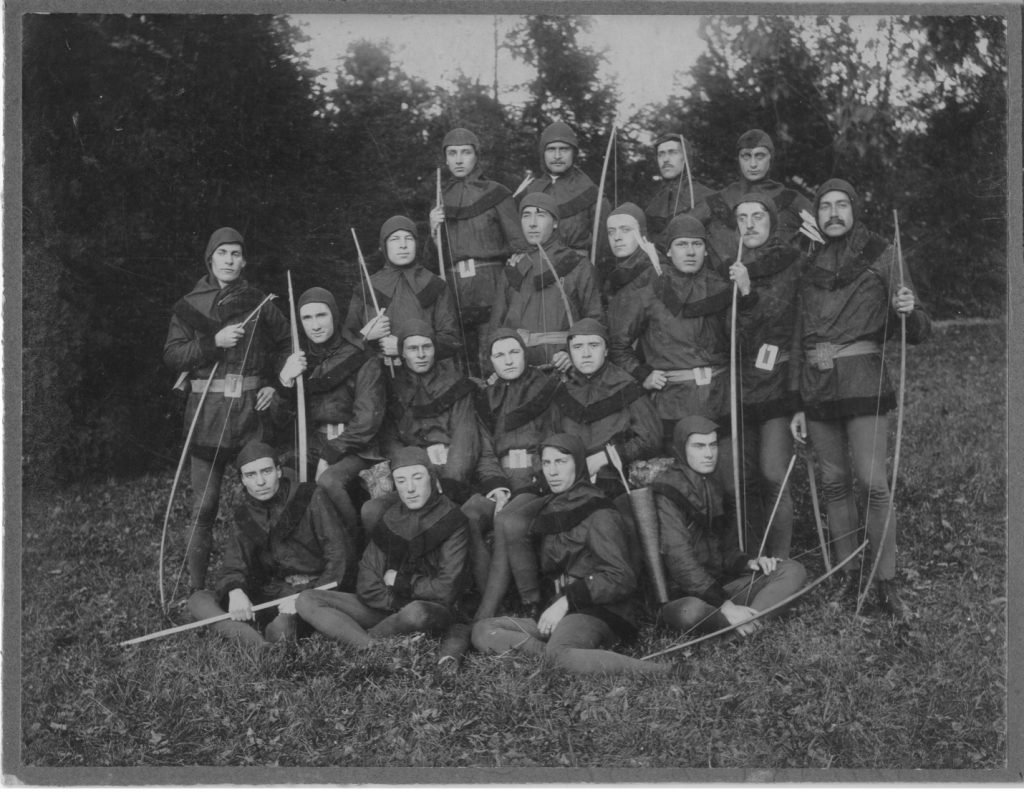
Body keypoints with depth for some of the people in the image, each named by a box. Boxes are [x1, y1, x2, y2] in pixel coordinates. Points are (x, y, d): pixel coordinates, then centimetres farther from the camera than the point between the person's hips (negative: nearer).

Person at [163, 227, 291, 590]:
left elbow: (285, 345, 19)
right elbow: (172, 355, -1)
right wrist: (213, 342, -13)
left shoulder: (259, 302, 10)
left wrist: (275, 384, 5)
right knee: (204, 506, -2)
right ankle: (197, 590, 6)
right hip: (207, 409, -1)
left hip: (253, 409, 1)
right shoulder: (191, 305, 7)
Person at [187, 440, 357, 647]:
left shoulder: (311, 498, -5)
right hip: (271, 594, 7)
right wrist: (235, 591, -22)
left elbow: (340, 556, -10)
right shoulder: (245, 515, 10)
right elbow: (233, 566, 3)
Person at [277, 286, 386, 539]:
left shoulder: (362, 359, -3)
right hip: (313, 449, 5)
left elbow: (367, 420, -9)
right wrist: (285, 382, -9)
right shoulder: (300, 359, 13)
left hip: (355, 450, -5)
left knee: (328, 481, -34)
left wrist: (330, 455, -16)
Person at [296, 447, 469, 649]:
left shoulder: (451, 521, -6)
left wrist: (399, 581, -3)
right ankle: (373, 648, -29)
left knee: (417, 613, -42)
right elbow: (367, 586, 2)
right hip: (383, 608, 5)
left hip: (433, 611, -5)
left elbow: (445, 590, -11)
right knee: (306, 601, -9)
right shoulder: (389, 516, 8)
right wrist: (397, 603, -14)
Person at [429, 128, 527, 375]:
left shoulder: (495, 193, 5)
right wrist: (433, 229, 2)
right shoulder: (442, 200, 17)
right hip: (453, 288, 4)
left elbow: (519, 244, 3)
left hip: (490, 289, -4)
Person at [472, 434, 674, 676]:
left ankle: (661, 673, -34)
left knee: (558, 653, -39)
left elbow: (620, 579, -10)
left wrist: (567, 601, -13)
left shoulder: (598, 513, -3)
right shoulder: (551, 510, 20)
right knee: (482, 631, -12)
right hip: (558, 613, 8)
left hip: (597, 614, -8)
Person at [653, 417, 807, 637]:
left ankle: (745, 622, -30)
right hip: (681, 596, -8)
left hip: (718, 585, 8)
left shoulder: (711, 487, 15)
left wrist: (749, 562, -4)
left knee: (793, 571, -8)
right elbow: (679, 560, -21)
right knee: (692, 612, -43)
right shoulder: (666, 492, -12)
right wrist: (725, 606, -28)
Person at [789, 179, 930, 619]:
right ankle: (848, 578, 15)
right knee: (834, 483, 6)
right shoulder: (811, 265, 13)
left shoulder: (881, 256, 1)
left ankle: (887, 583, -3)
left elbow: (916, 334, -2)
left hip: (862, 381, -4)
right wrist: (797, 404, 12)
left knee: (873, 483, -11)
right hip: (816, 385, 4)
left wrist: (909, 312, -26)